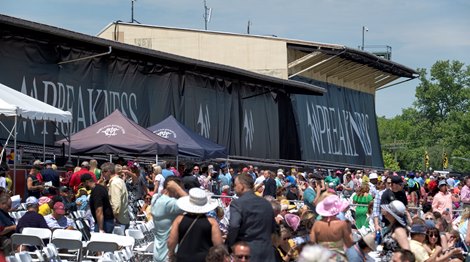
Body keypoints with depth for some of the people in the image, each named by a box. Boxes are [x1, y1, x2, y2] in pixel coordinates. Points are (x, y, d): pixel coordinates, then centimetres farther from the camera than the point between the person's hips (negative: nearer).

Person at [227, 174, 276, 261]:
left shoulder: (237, 204, -10)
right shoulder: (266, 203, 9)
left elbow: (233, 227, -23)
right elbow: (273, 228, 17)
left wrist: (228, 246, -11)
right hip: (267, 253, 5)